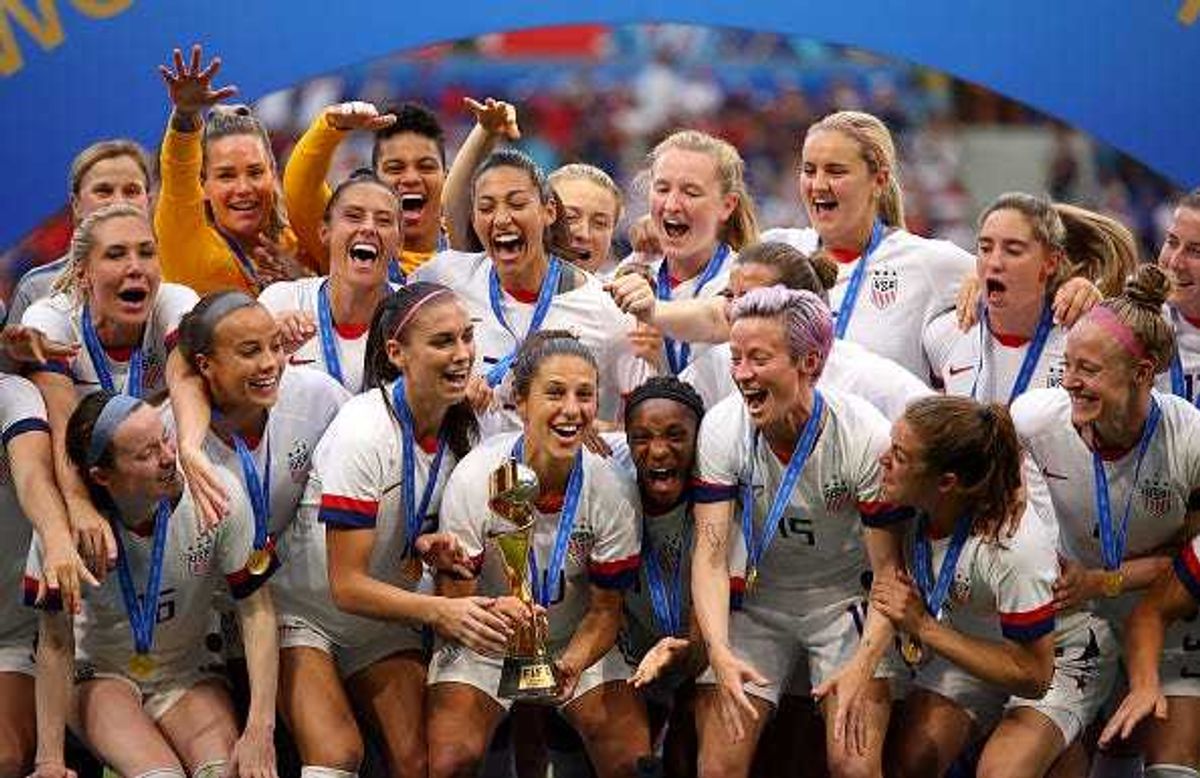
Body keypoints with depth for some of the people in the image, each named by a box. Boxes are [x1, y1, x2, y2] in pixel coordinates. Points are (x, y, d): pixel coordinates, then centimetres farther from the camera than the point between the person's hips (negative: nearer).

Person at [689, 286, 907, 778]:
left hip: (843, 602, -2)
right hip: (757, 600, 2)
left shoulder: (865, 437, -22)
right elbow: (711, 553, -17)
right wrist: (719, 652, -32)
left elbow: (887, 569, -16)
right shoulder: (722, 429, -16)